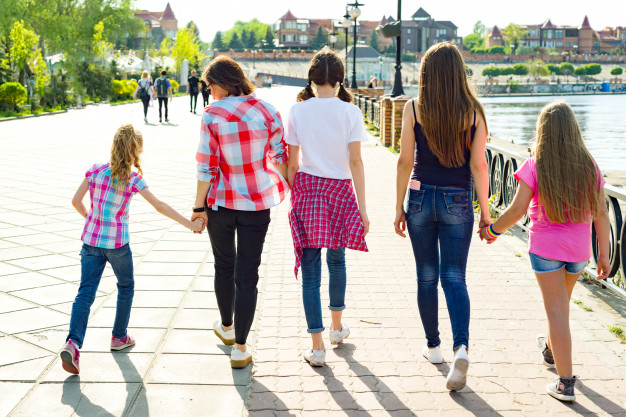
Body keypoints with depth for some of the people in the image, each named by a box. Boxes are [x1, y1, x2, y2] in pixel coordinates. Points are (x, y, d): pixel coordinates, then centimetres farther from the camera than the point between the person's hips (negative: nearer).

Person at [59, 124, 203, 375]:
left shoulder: (95, 171, 0)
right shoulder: (132, 179, -10)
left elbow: (76, 201, 5)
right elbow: (159, 206, -10)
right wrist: (189, 224, -4)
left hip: (91, 240, 3)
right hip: (117, 243, -3)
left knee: (86, 292, 0)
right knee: (126, 287, 21)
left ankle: (73, 343, -18)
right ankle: (119, 337, 30)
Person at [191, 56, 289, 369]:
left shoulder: (212, 115, -12)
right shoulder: (265, 111, -6)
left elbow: (207, 166, -12)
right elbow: (280, 156, 1)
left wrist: (200, 207, -4)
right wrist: (289, 189, 17)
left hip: (221, 201, -1)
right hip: (257, 202, 1)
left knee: (224, 266, 21)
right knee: (247, 274, 5)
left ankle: (226, 327, 41)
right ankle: (240, 348, 7)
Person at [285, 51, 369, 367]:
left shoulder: (298, 111, -2)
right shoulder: (350, 112, -5)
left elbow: (292, 164, 0)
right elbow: (356, 162, -6)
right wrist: (362, 208, -2)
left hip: (307, 188, 0)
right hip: (340, 190, 1)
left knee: (311, 269, 2)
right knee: (337, 261, 21)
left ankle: (317, 347, 2)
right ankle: (337, 327, 38)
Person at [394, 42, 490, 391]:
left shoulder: (414, 109, -5)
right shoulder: (474, 111, -4)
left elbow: (405, 162, -4)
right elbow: (478, 165, -5)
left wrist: (399, 207, 4)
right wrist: (485, 211, 2)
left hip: (421, 198, 0)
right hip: (458, 202, 0)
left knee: (427, 277, 14)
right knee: (455, 278, 4)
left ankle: (434, 346, 26)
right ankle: (461, 346, -16)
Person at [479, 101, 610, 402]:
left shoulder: (535, 166, -12)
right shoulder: (589, 166, -3)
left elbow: (517, 210, -15)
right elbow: (600, 213, -1)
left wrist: (493, 230, 1)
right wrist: (604, 254, 6)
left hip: (545, 246, -4)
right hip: (578, 248, 4)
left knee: (556, 309, 0)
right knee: (562, 301, 26)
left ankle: (565, 382, -2)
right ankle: (551, 351, 50)